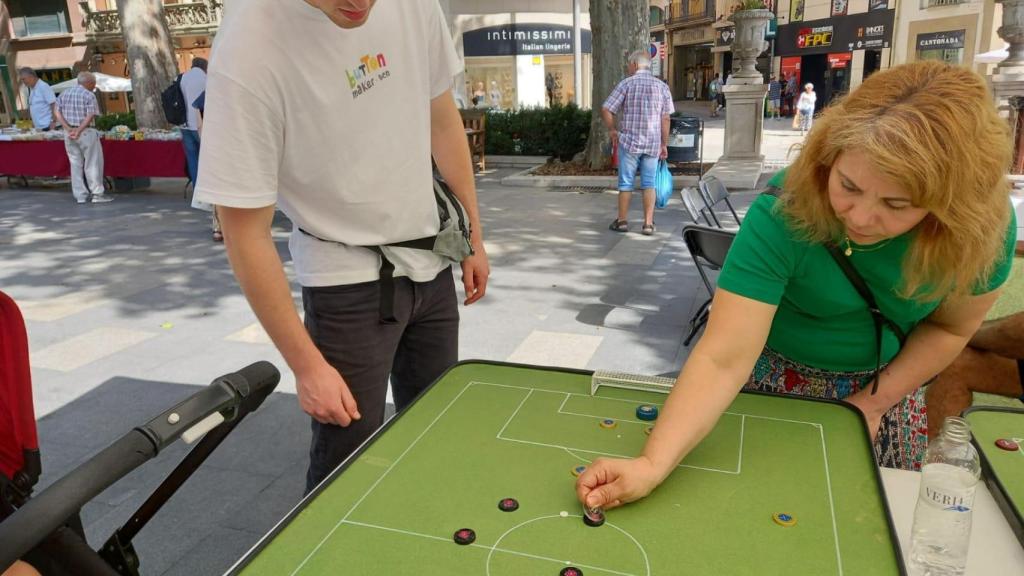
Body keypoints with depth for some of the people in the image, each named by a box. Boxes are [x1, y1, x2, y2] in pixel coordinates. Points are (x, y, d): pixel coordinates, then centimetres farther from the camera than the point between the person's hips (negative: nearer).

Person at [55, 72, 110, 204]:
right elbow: (90, 117, -16)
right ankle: (97, 194, 0)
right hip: (86, 132, -6)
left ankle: (80, 195, 11)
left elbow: (58, 114, 5)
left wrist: (69, 129, -5)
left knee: (76, 164, 9)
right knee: (93, 163, 0)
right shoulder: (89, 95, -7)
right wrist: (78, 131, -13)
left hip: (68, 133, 6)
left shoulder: (64, 94, 12)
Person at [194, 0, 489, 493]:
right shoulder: (249, 51, -23)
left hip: (431, 261, 6)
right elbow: (246, 234, -18)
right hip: (348, 281, -5)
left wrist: (473, 235, 11)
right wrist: (307, 364, -15)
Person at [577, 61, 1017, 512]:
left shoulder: (984, 227, -24)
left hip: (885, 382, 3)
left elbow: (950, 327, -5)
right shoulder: (782, 212, -36)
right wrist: (652, 464, -50)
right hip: (775, 374, -2)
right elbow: (722, 360, -40)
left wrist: (874, 402, -11)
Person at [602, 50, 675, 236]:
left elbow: (606, 110, -9)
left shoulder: (626, 84, -5)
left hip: (629, 141, -2)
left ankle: (622, 221, 16)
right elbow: (665, 118, 2)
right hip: (652, 143, 2)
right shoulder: (662, 86, 3)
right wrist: (664, 144, 9)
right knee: (649, 184, 8)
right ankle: (648, 223, 5)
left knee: (626, 183, 8)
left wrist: (611, 130, 7)